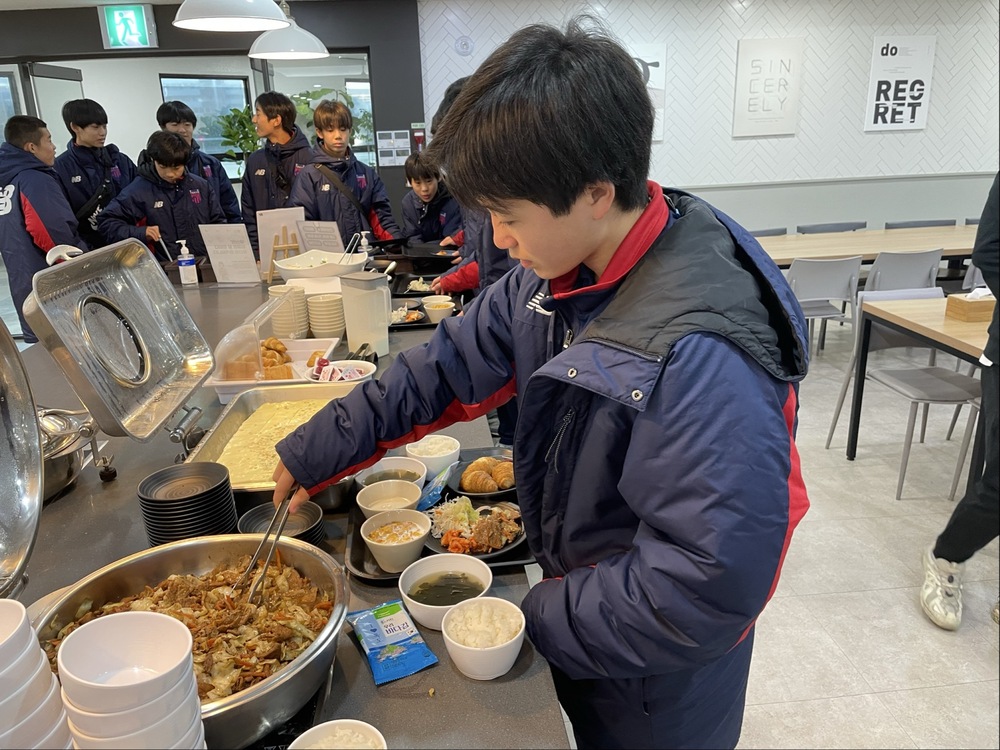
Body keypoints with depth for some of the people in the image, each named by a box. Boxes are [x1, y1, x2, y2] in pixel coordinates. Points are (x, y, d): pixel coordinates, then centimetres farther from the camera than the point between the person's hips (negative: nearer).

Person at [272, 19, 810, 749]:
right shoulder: (560, 274, -11)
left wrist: (547, 619, -19)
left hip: (659, 678, -6)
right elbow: (452, 363, -2)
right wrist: (316, 454, -2)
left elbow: (711, 584, -34)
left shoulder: (700, 357, -38)